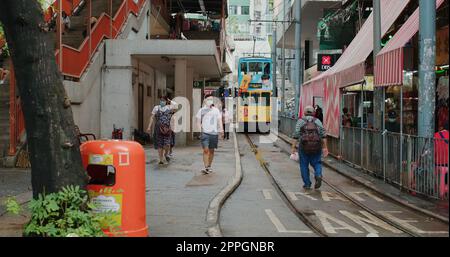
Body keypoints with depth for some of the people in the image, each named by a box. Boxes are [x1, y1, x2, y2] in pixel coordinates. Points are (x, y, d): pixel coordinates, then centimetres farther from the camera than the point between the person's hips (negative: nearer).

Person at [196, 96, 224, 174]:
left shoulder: (216, 110, 11)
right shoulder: (201, 110, 9)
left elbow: (219, 121, 7)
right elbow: (198, 121, 8)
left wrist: (221, 130, -8)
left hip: (214, 133, 2)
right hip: (205, 133, -2)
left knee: (211, 150, 9)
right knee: (205, 150, -12)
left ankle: (209, 167, 21)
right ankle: (206, 167, -13)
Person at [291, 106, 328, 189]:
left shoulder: (300, 121, 2)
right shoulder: (317, 121, 6)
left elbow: (296, 135, -7)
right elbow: (323, 135, -1)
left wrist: (293, 148, -8)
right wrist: (325, 147, 2)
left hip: (304, 147, -1)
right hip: (316, 147, 1)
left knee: (304, 165, 11)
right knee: (316, 163, 16)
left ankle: (307, 184, 13)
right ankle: (318, 175, -11)